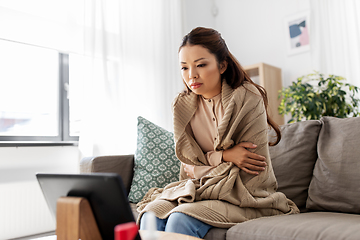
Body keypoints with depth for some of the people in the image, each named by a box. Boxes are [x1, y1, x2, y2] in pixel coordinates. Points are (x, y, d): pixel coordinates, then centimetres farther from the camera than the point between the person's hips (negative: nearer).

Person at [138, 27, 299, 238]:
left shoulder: (248, 98, -12)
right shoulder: (182, 106, 2)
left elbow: (250, 173, -13)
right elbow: (187, 159, 3)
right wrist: (223, 156, -14)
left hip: (244, 197, -4)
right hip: (200, 187, 4)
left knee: (180, 219, -28)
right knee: (150, 215, -23)